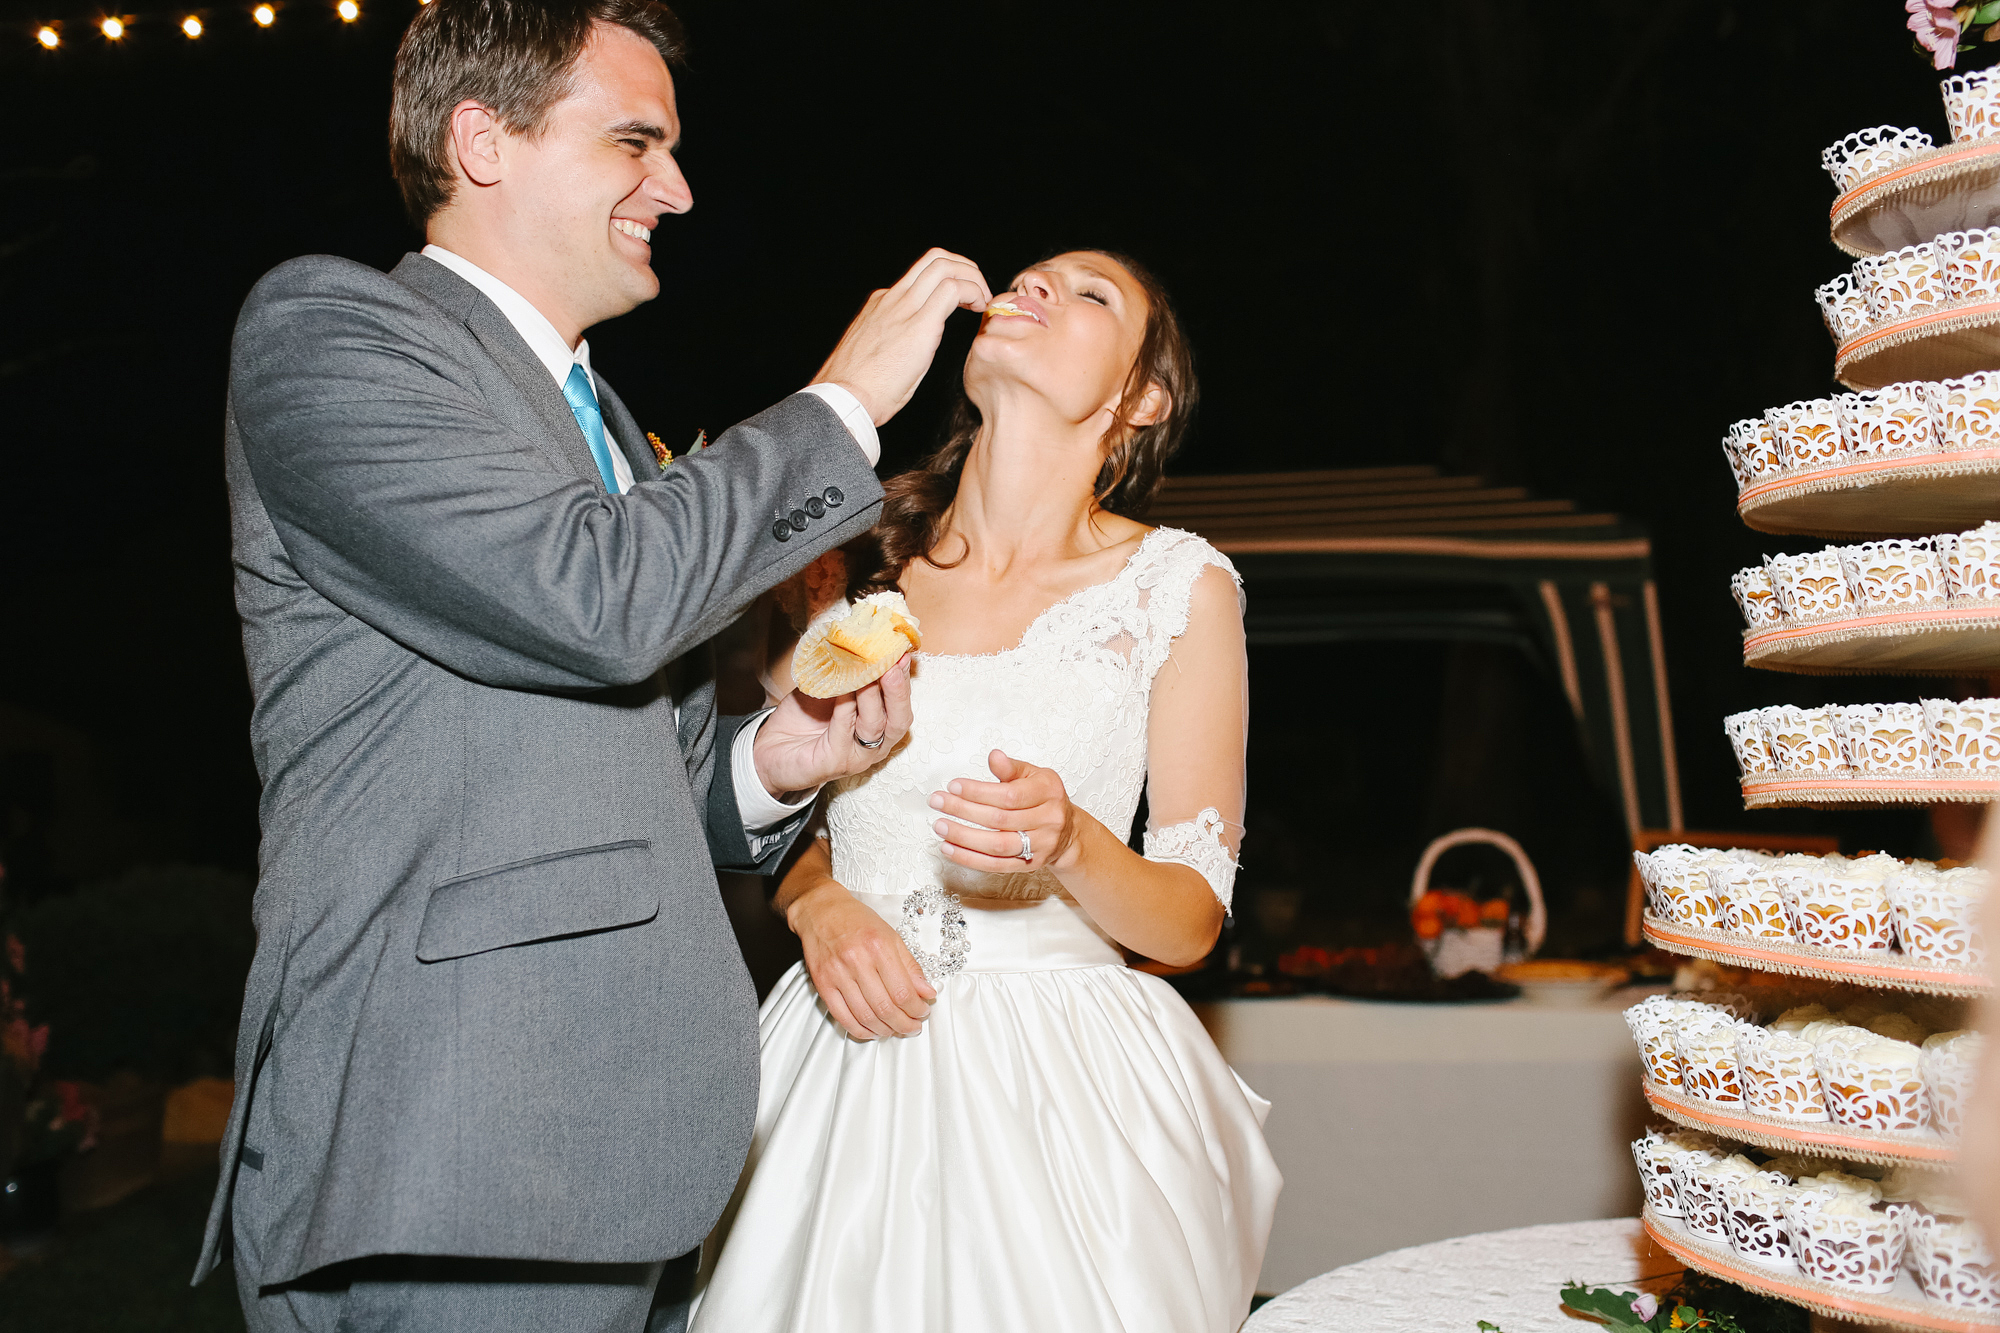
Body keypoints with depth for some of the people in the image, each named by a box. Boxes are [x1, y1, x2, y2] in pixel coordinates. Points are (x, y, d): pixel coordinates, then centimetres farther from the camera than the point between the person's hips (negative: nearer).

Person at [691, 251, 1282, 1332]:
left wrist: (1071, 845, -23)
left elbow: (1192, 920, -3)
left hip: (1061, 1082, -2)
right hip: (849, 1059, 3)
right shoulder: (853, 550, 3)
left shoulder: (1178, 584, -5)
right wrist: (819, 902, -8)